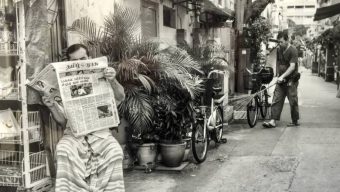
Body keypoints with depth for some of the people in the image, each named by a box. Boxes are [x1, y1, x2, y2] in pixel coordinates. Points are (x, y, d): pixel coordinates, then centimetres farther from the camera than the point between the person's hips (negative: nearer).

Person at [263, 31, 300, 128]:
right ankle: (273, 121, -3)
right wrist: (279, 75, 9)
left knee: (293, 102, 3)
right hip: (281, 80, 6)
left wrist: (283, 76, -27)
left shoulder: (293, 50, -12)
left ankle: (295, 121, 17)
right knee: (276, 100, -1)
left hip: (291, 80, -6)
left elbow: (292, 67, -20)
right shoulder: (279, 50, 9)